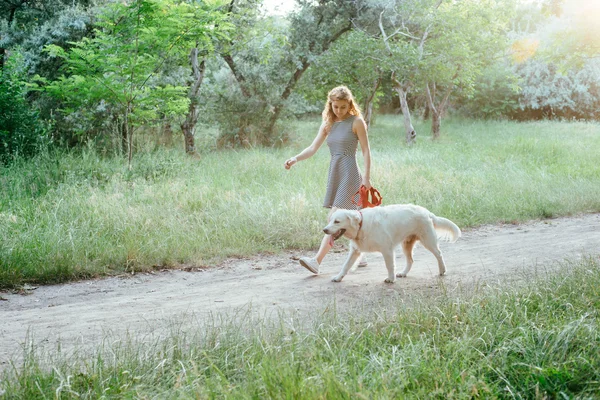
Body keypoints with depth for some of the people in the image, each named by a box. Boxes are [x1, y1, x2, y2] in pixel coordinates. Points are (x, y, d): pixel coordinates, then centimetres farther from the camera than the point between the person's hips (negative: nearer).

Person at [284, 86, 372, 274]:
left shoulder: (356, 122, -3)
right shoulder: (328, 124, 13)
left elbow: (366, 151, -3)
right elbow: (313, 148, 5)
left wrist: (366, 177, -10)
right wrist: (295, 158, -13)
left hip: (350, 173, -7)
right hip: (334, 173, 7)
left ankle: (317, 261, -20)